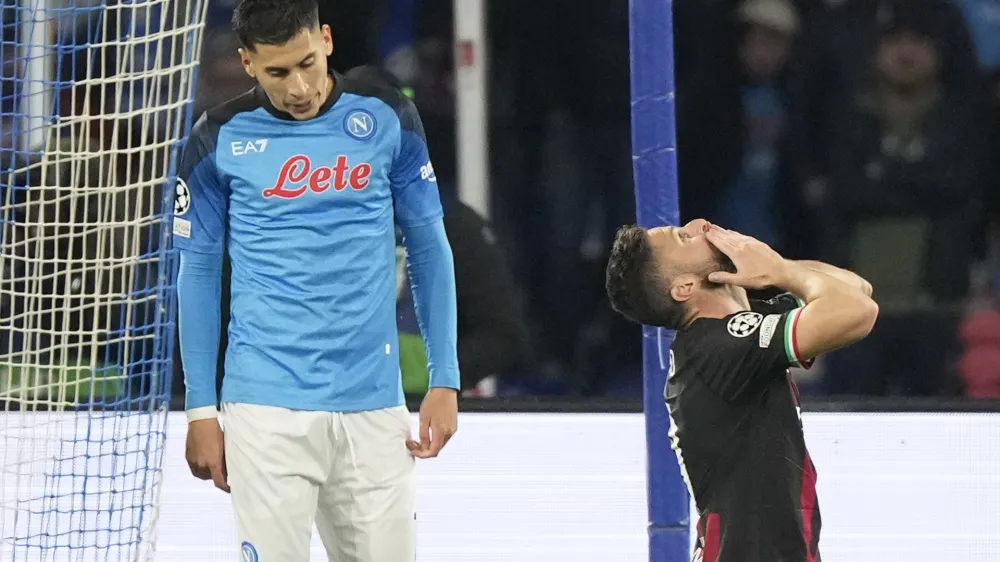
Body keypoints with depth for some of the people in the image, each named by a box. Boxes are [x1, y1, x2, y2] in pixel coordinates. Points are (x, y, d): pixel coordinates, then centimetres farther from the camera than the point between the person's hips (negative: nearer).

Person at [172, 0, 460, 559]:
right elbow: (198, 273, 6)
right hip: (266, 405, -2)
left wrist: (445, 380, 5)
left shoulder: (386, 115, 2)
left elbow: (429, 246, 9)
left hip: (373, 406, 2)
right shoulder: (221, 139, -1)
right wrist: (200, 409, 4)